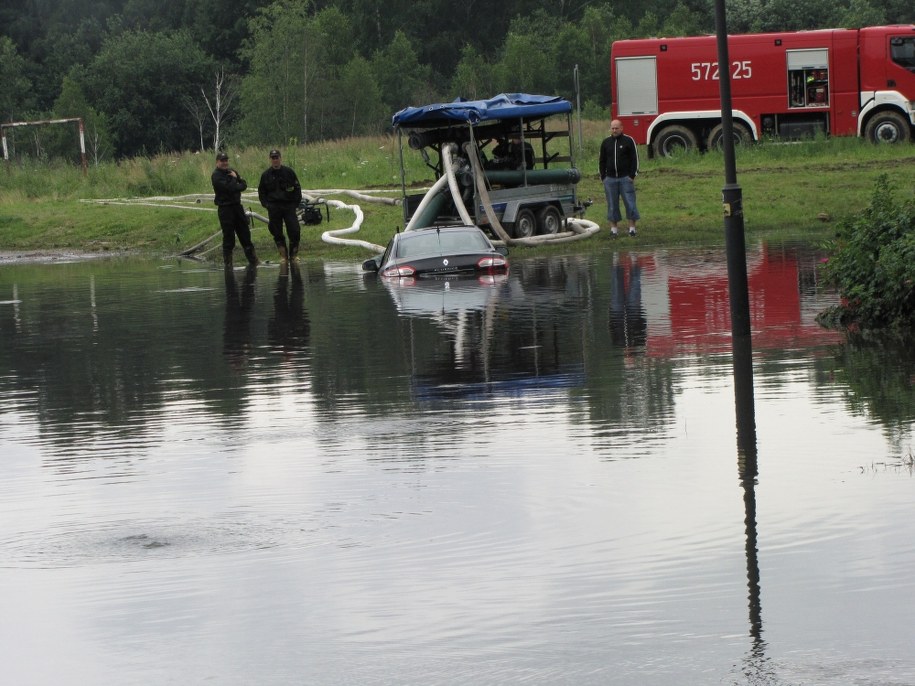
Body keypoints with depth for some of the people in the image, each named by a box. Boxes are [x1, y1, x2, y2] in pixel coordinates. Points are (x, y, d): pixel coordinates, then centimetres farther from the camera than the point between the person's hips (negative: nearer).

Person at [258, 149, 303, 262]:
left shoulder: (289, 172, 4)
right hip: (274, 208, 1)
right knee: (277, 232, 0)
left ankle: (294, 253, 8)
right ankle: (283, 255, 8)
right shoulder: (266, 175, 7)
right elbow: (261, 192, 14)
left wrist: (296, 203, -1)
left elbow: (297, 188, 9)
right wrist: (266, 204, 1)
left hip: (289, 206, -1)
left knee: (294, 230, -6)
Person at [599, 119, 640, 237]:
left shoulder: (628, 141, 0)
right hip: (610, 178, 3)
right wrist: (603, 177, 6)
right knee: (612, 204, 5)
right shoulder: (606, 142, 10)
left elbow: (635, 159, -1)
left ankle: (632, 227, 3)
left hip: (625, 178, -3)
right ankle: (614, 228, 10)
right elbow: (602, 161, 14)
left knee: (630, 203, -3)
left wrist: (632, 175, -7)